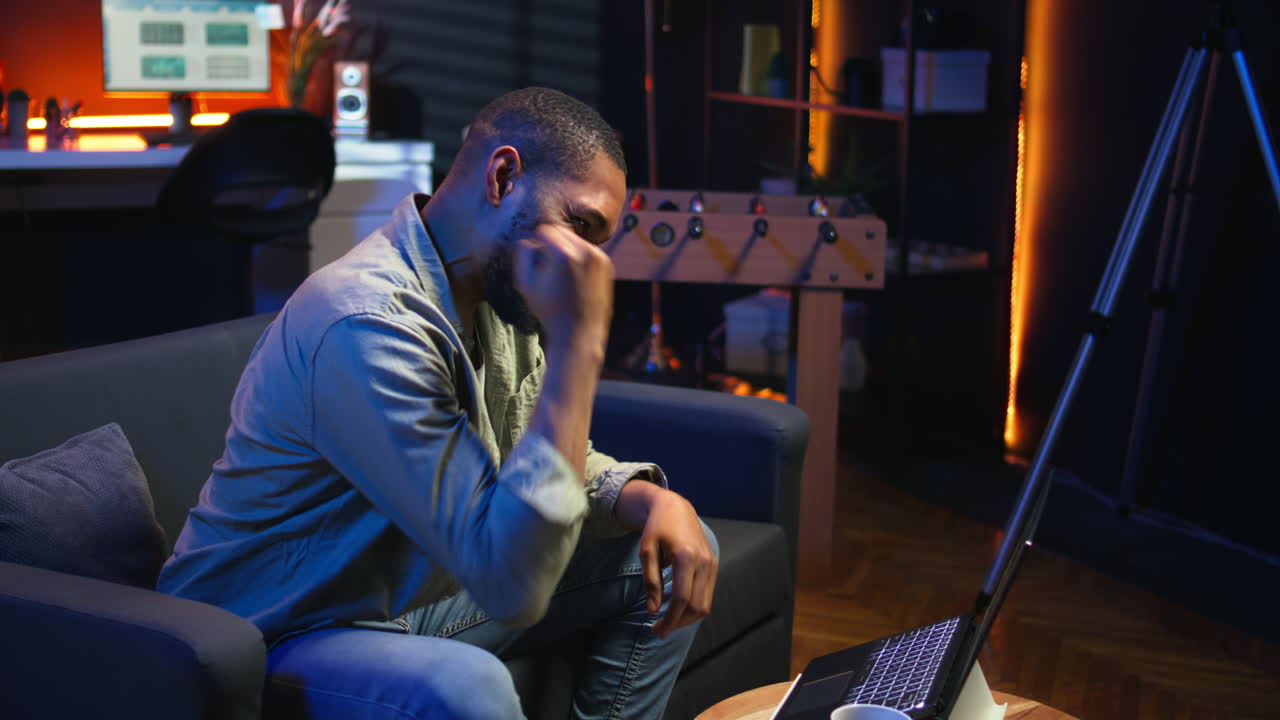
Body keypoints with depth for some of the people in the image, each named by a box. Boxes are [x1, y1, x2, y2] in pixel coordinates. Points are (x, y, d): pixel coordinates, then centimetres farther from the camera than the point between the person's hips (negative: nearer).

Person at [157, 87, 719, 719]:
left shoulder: (493, 294, -2)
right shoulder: (368, 323, -31)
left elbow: (559, 465, 11)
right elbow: (510, 582, -35)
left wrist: (652, 498, -11)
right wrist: (578, 342, -34)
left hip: (412, 586, 9)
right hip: (272, 639, -8)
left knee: (671, 556, 4)